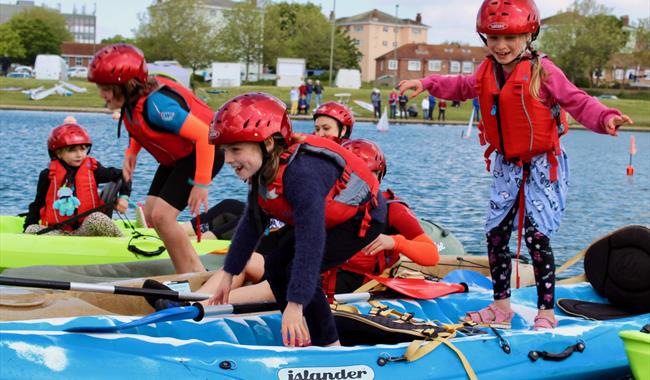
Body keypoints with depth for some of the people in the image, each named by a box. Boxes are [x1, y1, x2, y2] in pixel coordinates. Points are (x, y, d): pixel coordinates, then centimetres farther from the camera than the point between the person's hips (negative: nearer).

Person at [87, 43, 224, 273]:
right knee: (149, 216, 6)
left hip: (203, 153, -10)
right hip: (177, 157, 10)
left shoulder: (156, 104, -33)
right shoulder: (131, 99, -6)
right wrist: (131, 153, -1)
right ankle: (195, 273, 15)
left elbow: (204, 135, -34)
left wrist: (201, 184, -30)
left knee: (161, 216, -19)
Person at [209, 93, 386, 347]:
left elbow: (310, 240, -44)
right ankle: (303, 339, 13)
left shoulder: (301, 173, -39)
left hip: (361, 217, -9)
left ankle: (330, 347, -9)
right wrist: (228, 274, 8)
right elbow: (251, 224, 5)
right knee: (275, 264, 2)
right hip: (327, 219, 9)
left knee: (299, 272, -22)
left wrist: (295, 305, -45)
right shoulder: (263, 172, -9)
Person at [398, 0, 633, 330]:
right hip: (506, 166, 7)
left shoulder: (541, 71, -16)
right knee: (495, 233, 7)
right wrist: (426, 84, 11)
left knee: (536, 235, -10)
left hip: (541, 166, -6)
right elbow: (462, 87, 22)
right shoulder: (487, 72, 3)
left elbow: (577, 102, -18)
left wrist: (605, 118, -36)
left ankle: (546, 311, 1)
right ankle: (501, 305, 21)